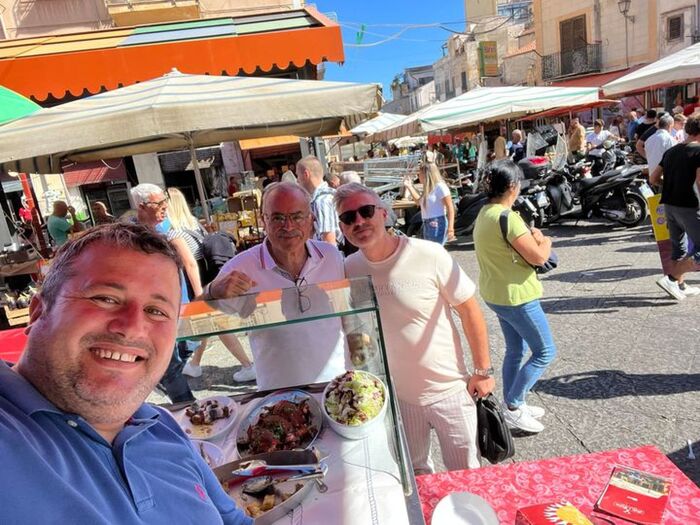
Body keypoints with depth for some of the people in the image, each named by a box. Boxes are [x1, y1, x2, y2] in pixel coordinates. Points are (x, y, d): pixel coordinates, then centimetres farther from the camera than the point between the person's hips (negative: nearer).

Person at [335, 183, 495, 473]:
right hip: (396, 392, 4)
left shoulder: (429, 255, -21)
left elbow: (469, 310, -12)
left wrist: (483, 371, -8)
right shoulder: (350, 269, -9)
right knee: (414, 472, 24)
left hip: (448, 387, -3)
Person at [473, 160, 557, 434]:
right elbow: (538, 257, -21)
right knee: (545, 351, 6)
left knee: (515, 351, 20)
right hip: (516, 296, -9)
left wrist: (531, 238, 1)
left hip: (496, 294, 9)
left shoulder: (484, 213, 6)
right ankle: (513, 407, 9)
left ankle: (512, 405, 31)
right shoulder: (507, 217, -23)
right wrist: (545, 241, 0)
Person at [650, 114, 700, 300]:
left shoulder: (671, 151, 12)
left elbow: (653, 179, 13)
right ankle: (670, 279, -11)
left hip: (669, 204, 8)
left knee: (679, 247, 17)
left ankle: (680, 286, 23)